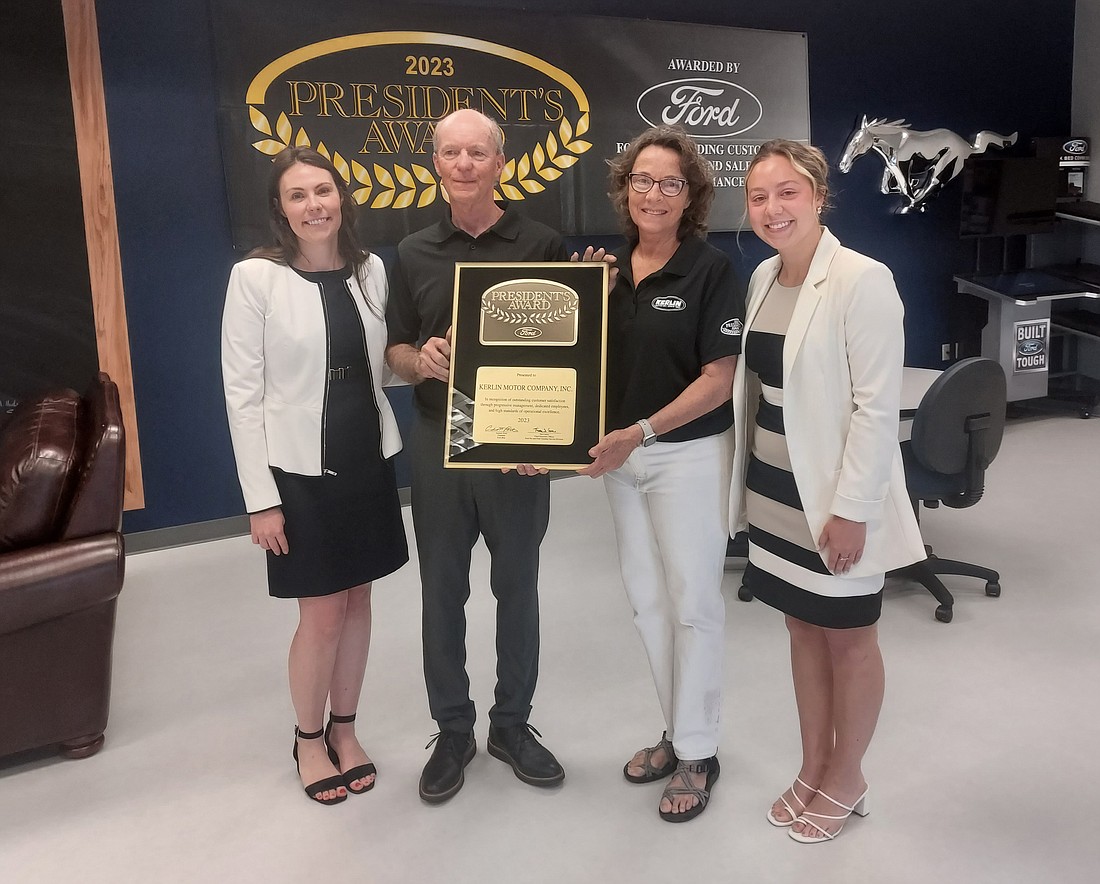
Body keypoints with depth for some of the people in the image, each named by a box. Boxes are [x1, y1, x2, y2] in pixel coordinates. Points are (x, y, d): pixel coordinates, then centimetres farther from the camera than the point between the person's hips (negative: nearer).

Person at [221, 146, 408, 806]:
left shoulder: (370, 269, 3)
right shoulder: (256, 277, -10)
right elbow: (242, 391, -10)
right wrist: (261, 498, -12)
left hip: (368, 460, 4)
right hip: (301, 468, -4)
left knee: (358, 601, 14)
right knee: (323, 614, 4)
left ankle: (344, 728, 33)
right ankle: (309, 739, 28)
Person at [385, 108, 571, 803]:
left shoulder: (542, 246, 0)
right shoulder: (414, 254, 7)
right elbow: (396, 351, 10)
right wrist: (419, 360, -14)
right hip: (439, 444, 2)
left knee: (517, 589, 10)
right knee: (443, 592, 9)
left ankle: (513, 724, 28)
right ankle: (452, 731, 26)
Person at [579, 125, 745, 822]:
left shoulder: (712, 271, -10)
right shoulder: (608, 268, 6)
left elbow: (717, 380, -13)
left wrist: (642, 431, -20)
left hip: (690, 453, -6)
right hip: (621, 453, 6)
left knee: (693, 602, 4)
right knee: (647, 598, 14)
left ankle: (698, 752, 20)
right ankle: (677, 730, 32)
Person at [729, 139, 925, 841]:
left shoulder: (862, 280, -16)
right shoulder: (765, 277, 6)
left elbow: (877, 405, -18)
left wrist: (851, 510, -19)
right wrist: (749, 481, 12)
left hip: (838, 499, -7)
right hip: (776, 490, 7)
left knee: (849, 639, 11)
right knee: (803, 629, 18)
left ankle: (846, 780, 32)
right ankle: (813, 768, 36)